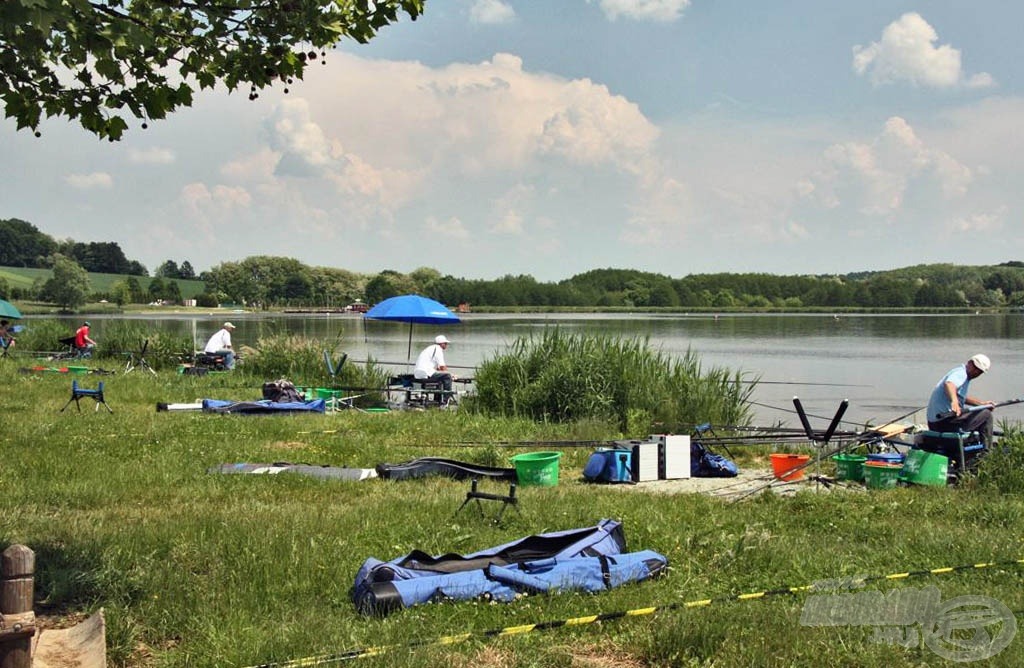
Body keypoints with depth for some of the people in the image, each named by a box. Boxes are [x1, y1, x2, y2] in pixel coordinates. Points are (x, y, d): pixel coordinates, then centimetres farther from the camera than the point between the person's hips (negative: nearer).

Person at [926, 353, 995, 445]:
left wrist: (983, 403, 30)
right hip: (945, 422, -11)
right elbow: (949, 384, -37)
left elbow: (963, 397, 34)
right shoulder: (960, 373, -13)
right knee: (986, 414, -7)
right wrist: (954, 401, -55)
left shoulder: (963, 375, 19)